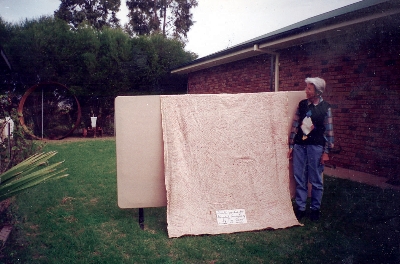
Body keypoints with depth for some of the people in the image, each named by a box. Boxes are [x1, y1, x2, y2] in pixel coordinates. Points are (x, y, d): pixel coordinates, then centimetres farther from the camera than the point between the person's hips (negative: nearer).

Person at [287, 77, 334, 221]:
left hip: (316, 146, -3)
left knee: (316, 180, 6)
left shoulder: (325, 107, -3)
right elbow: (295, 126, 8)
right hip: (300, 145, 3)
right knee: (299, 179, 7)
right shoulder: (302, 104, 5)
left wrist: (326, 151, -6)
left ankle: (315, 208, 20)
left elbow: (328, 130, -3)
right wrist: (291, 146, 6)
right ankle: (300, 208, 18)